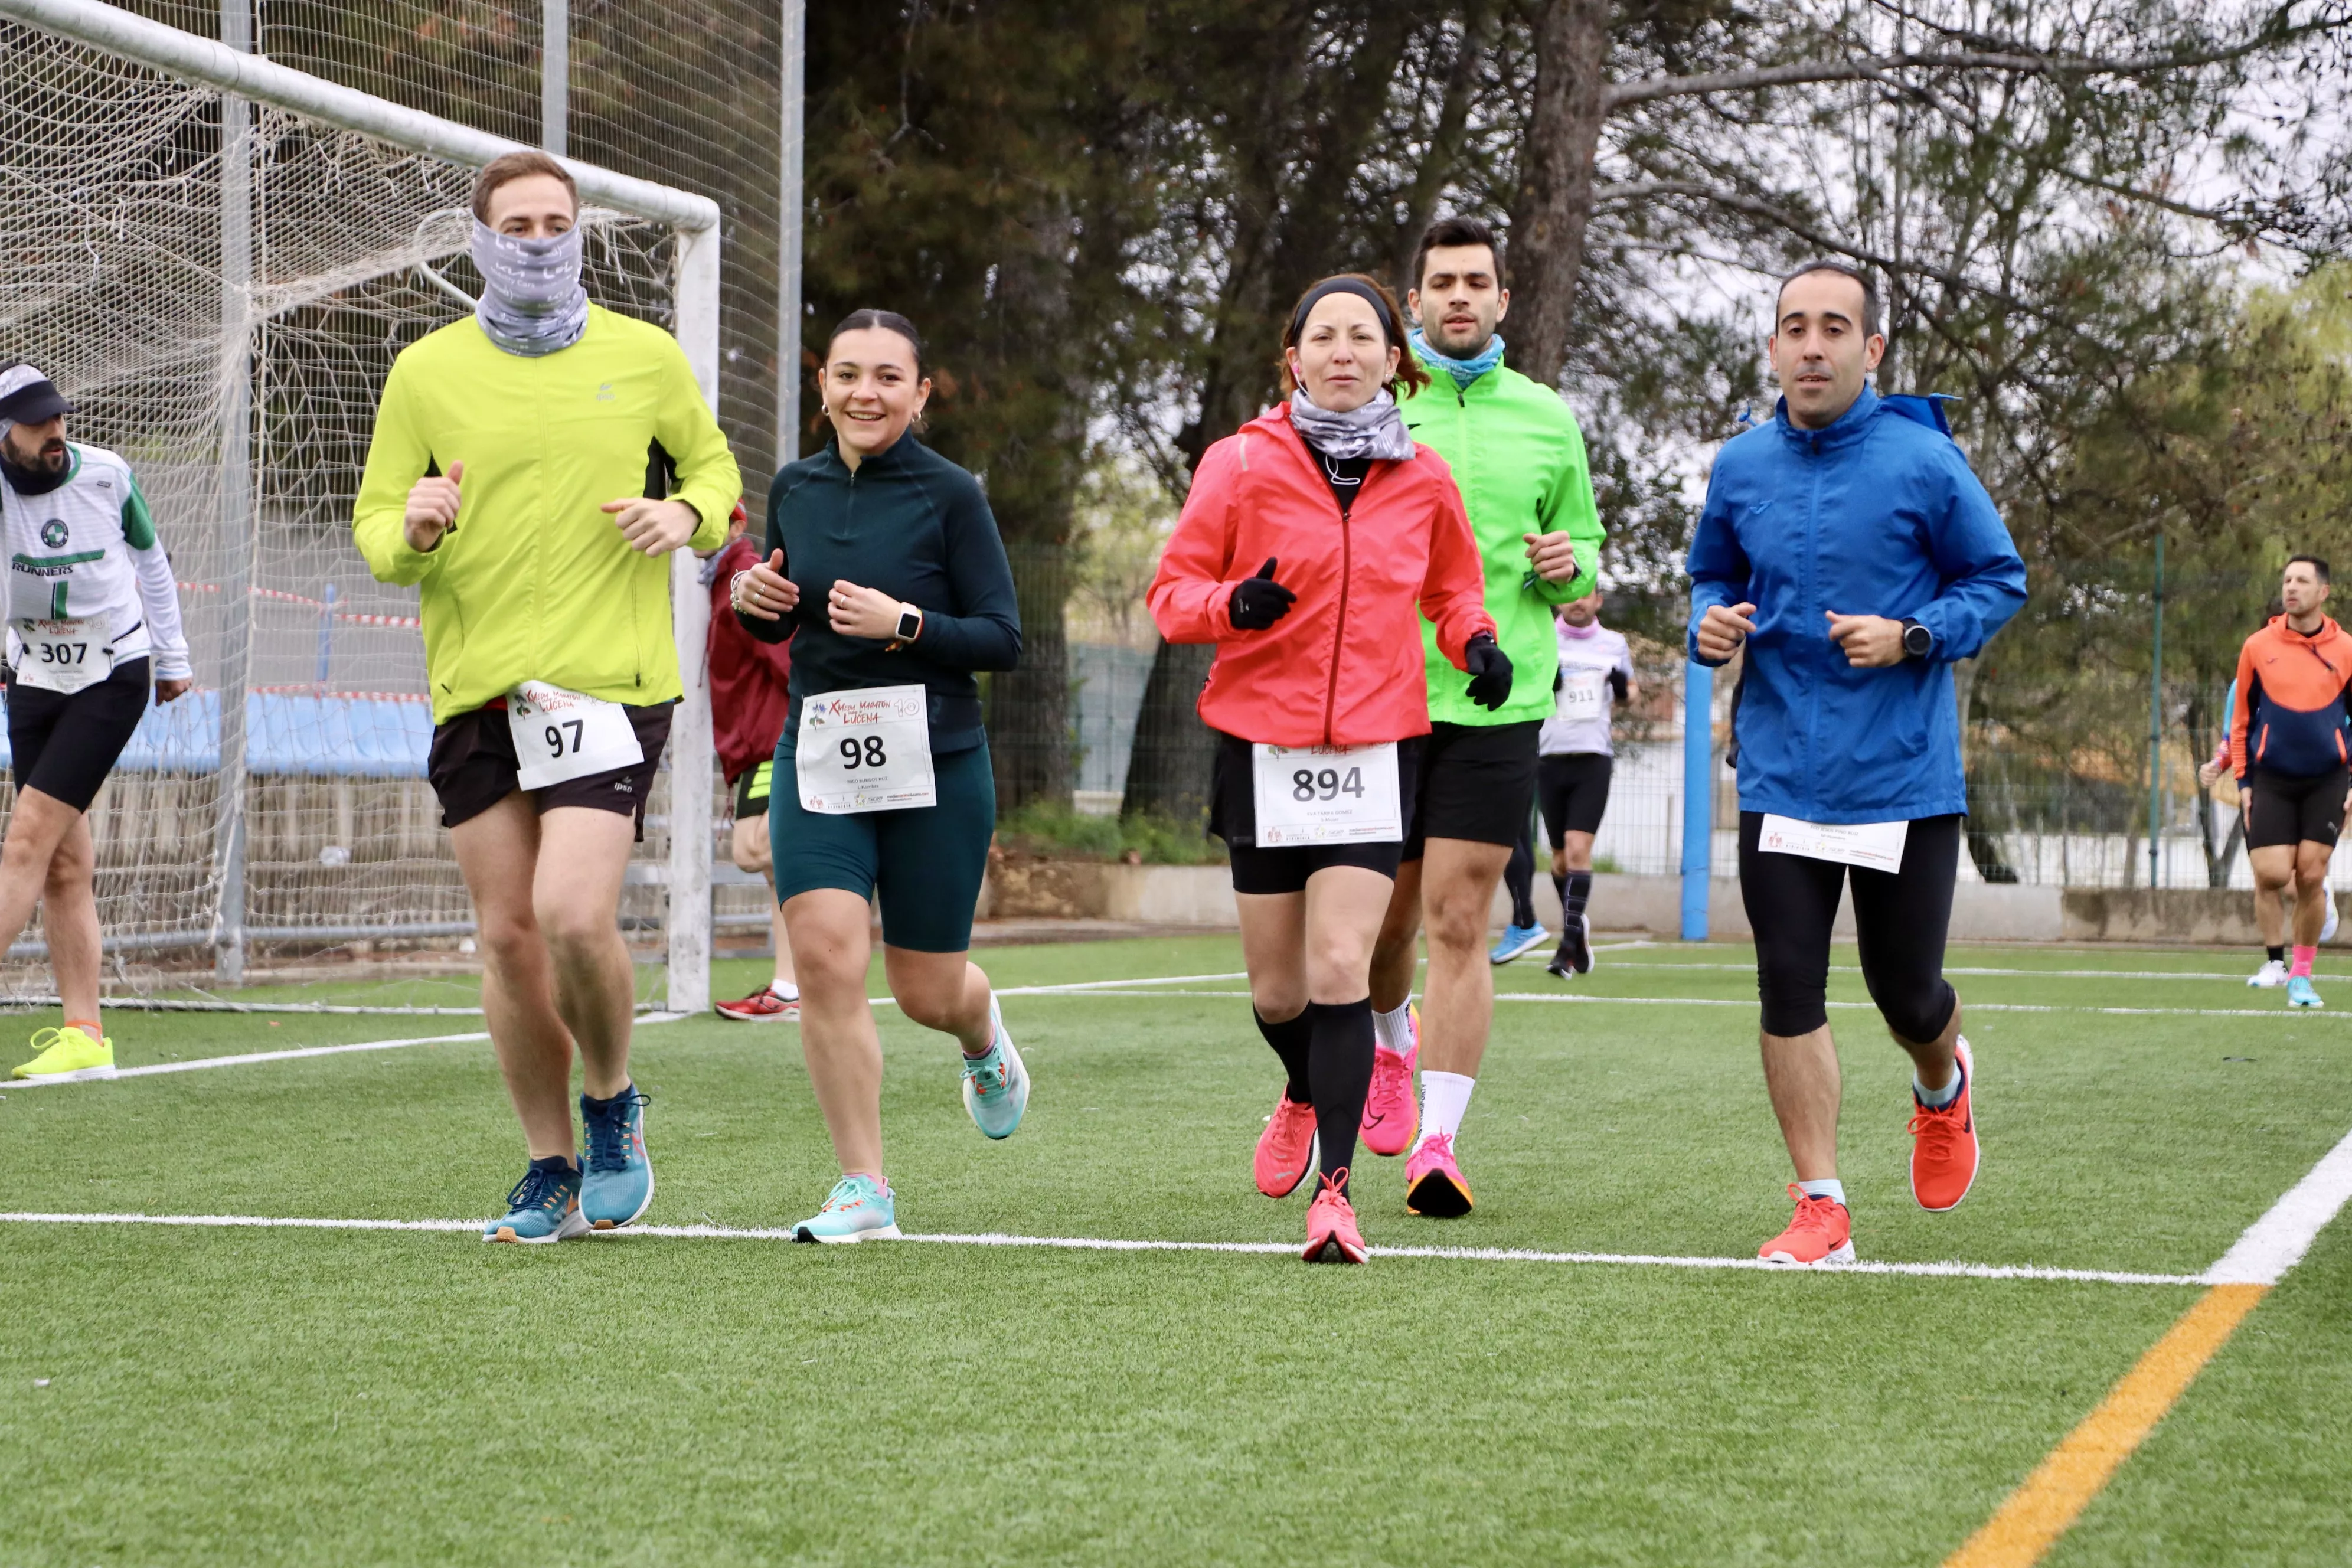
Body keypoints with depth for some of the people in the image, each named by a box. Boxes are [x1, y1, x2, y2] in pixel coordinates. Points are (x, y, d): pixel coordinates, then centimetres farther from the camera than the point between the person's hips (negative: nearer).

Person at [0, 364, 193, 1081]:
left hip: (114, 676, -2)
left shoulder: (106, 476, -6)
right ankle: (85, 1037, 2)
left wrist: (172, 657, 15)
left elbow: (150, 560, 11)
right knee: (64, 861, 0)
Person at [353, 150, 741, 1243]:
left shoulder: (646, 356, 6)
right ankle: (551, 1173, 18)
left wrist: (688, 514, -4)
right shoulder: (426, 371, 7)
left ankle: (613, 1106, 11)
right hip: (474, 692, 2)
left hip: (609, 680, -2)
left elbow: (712, 464, 19)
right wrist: (411, 531, -14)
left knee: (573, 914, -18)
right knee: (507, 937, 3)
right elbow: (375, 524, 10)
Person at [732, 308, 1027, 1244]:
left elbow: (1003, 640, -7)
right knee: (824, 955, -15)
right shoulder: (795, 488, 6)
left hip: (935, 763, -3)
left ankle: (983, 1038, 46)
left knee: (927, 993, 7)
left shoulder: (951, 496, -6)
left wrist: (904, 625, -21)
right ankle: (864, 1190, -6)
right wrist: (753, 599, -1)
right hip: (817, 758, 3)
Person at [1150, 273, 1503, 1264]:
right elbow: (1172, 594, 0)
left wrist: (1476, 643, 0)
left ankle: (1333, 1188, -11)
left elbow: (1452, 584, 21)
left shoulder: (1423, 479, 4)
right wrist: (1235, 604, -21)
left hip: (1377, 747, 0)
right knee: (1277, 988, 8)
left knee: (1341, 968, -14)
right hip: (1263, 745, 0)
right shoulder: (1241, 464, -2)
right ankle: (1307, 1094, 42)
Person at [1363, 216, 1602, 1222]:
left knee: (1458, 927, -7)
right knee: (1383, 918, 9)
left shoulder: (1547, 420, 9)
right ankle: (1392, 1041, 42)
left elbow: (1581, 550, 19)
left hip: (1497, 703, 0)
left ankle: (1437, 1142, -5)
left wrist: (1567, 564, -4)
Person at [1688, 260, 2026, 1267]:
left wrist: (1913, 638, -15)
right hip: (1780, 777, 3)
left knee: (1906, 993, 6)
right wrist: (1710, 624, -2)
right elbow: (1711, 573, 20)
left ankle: (1943, 1085, 43)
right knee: (1788, 989, -3)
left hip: (1906, 777, -2)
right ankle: (1821, 1209, 5)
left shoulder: (1922, 461, -7)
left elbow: (1999, 579, 1)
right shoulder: (1741, 468, 4)